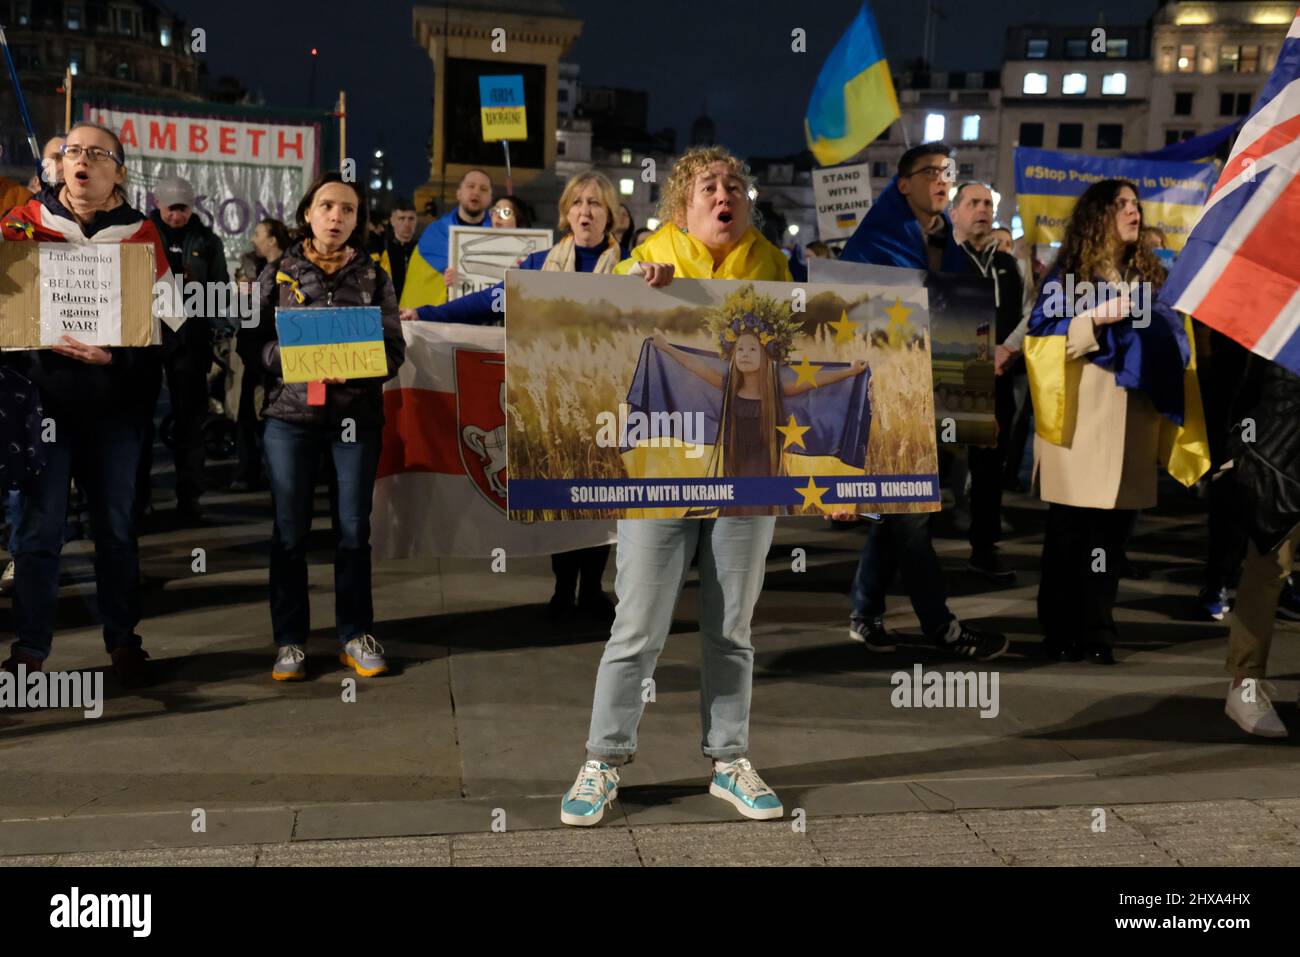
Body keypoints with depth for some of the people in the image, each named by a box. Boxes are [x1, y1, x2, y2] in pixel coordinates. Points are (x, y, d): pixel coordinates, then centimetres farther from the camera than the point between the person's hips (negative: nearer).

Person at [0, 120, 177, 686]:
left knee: (116, 522, 10)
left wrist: (114, 353, -17)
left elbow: (163, 317, -2)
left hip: (116, 400, 1)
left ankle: (123, 639, 23)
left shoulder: (139, 234, 3)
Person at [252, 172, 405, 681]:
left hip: (356, 414, 0)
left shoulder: (374, 277, 8)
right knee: (289, 530, 3)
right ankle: (290, 639, 13)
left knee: (354, 528, 6)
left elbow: (395, 348, 3)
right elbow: (256, 339, 3)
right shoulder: (278, 273, 7)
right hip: (290, 413, 0)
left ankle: (355, 634, 17)